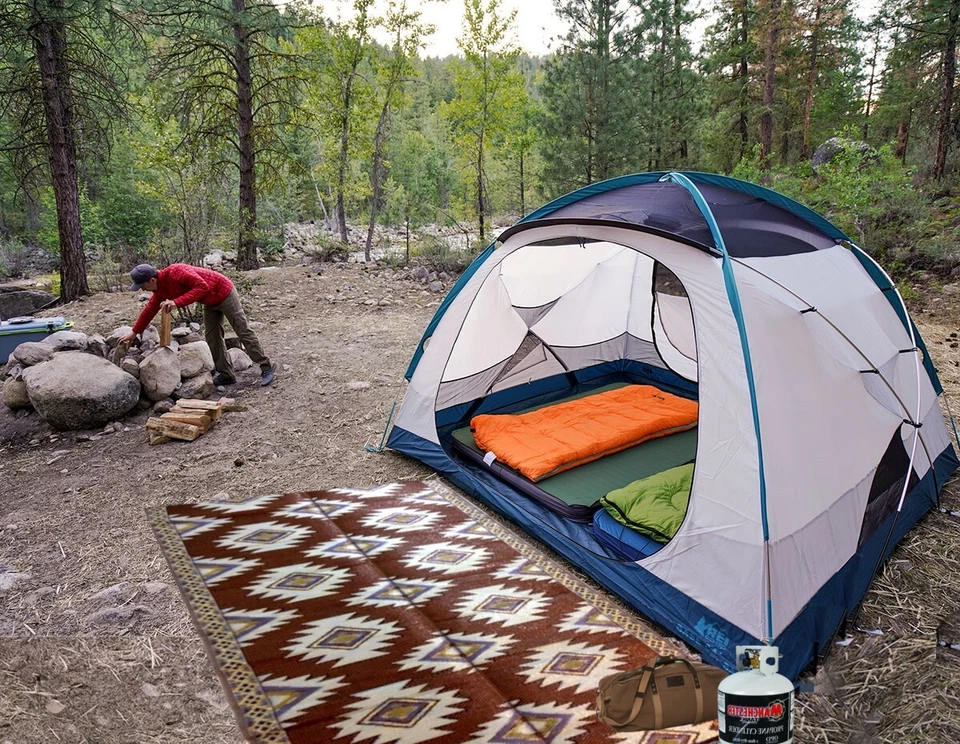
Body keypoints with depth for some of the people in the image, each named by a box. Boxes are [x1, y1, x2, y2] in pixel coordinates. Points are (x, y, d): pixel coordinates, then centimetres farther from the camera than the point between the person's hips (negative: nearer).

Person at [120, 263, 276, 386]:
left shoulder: (175, 272, -29)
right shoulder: (161, 289, 0)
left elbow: (202, 286, -36)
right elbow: (150, 310, 13)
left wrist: (177, 302, -41)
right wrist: (134, 332, 19)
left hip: (224, 293, -9)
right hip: (211, 302, 9)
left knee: (243, 331, -6)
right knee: (212, 337, 7)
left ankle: (267, 368, 0)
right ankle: (226, 374, 12)